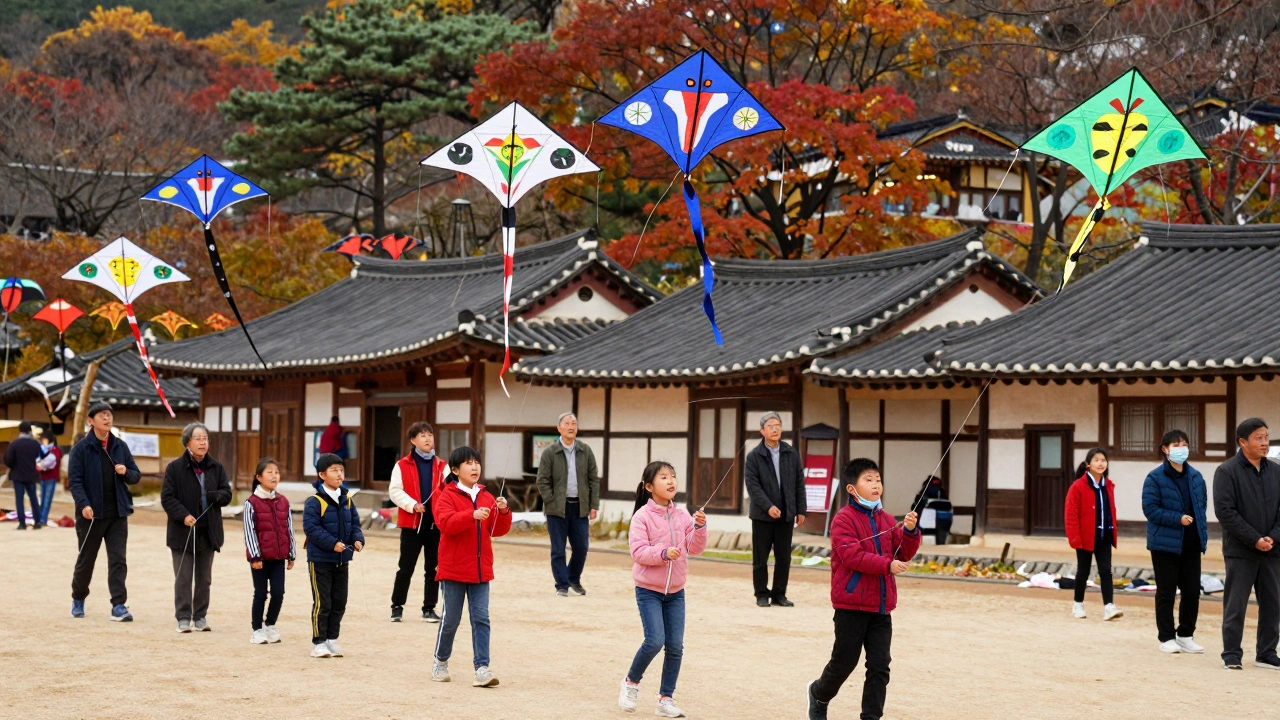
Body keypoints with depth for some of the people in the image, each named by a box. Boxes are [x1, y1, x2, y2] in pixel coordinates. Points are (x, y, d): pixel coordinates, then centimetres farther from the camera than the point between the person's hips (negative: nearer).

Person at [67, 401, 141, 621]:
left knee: (118, 560, -5)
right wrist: (83, 504, -24)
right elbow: (74, 480, -11)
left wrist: (126, 472, -11)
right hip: (91, 514, -3)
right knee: (86, 560, 10)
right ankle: (78, 600, 30)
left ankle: (119, 606, -6)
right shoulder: (81, 448, -4)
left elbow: (136, 476, 12)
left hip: (118, 514, 3)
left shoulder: (120, 446, 9)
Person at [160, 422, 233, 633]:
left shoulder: (216, 468, 7)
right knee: (183, 578, -2)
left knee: (204, 578, 10)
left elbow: (227, 494, 6)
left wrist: (215, 496, -17)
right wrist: (183, 516, -20)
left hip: (208, 533, 4)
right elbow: (167, 497, -7)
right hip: (183, 532, -4)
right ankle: (183, 617, 3)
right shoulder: (175, 468, -4)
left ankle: (201, 616, 18)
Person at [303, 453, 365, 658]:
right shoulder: (314, 502, -13)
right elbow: (311, 528, -19)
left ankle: (332, 639, 22)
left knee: (339, 602, 11)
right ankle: (319, 642, 4)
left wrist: (358, 540, -7)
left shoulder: (347, 500, 8)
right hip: (320, 560, -7)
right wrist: (332, 543, -25)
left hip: (342, 560, 7)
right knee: (322, 603, -4)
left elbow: (354, 524, 13)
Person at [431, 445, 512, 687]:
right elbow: (446, 523, -21)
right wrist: (472, 515, -32)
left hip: (480, 570, 4)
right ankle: (440, 662, 24)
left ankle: (482, 668, -6)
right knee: (451, 619, 4)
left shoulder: (486, 497, 10)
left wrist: (503, 512, -11)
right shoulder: (447, 496, -5)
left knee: (481, 618, -3)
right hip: (454, 569, -4)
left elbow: (498, 530, 8)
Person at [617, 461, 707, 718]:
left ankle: (666, 699, 12)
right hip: (648, 590, -5)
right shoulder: (642, 516, -11)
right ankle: (631, 682, 11)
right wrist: (663, 553, -32)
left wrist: (699, 528, -15)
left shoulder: (682, 515, 3)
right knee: (655, 641, -15)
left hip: (675, 591, 5)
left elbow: (695, 548, 2)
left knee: (675, 646, 2)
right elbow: (638, 552, -18)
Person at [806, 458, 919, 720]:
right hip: (852, 604, -6)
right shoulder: (844, 519, -10)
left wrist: (910, 531, -10)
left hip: (881, 605, 6)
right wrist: (887, 565, -26)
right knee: (845, 661, 4)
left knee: (879, 666, 2)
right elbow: (852, 556, -21)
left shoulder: (886, 520, 11)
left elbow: (903, 553, 9)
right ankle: (819, 694, 32)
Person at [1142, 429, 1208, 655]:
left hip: (1191, 543, 5)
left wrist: (1201, 528, 4)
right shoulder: (1155, 478, -8)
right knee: (1166, 592, 3)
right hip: (1165, 543, -5)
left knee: (1192, 590, 7)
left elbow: (1203, 503, 17)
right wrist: (1178, 518, -19)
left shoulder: (1195, 476, 8)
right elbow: (1150, 509, -12)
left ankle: (1186, 635, 20)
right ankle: (1166, 638, 11)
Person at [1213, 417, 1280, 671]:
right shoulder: (1227, 472, -6)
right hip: (1240, 551, -5)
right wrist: (1254, 539, -15)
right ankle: (1231, 654, 7)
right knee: (1235, 605, -1)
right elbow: (1225, 511, -12)